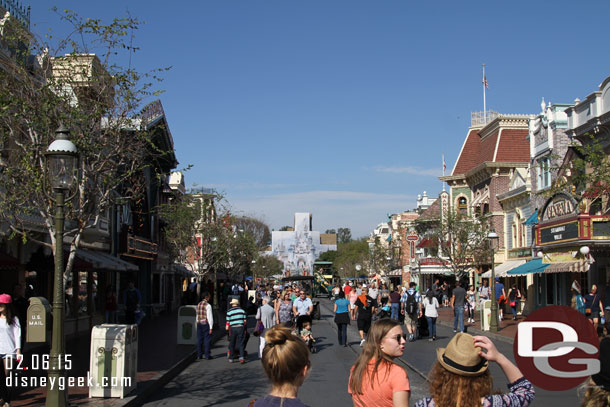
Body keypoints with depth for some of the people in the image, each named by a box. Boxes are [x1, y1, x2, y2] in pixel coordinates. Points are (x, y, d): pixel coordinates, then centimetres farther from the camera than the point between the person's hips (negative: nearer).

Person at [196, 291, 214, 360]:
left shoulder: (198, 305, 7)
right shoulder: (208, 305, -13)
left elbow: (197, 315, 12)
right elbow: (210, 317, -15)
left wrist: (198, 324, 19)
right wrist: (211, 327, -12)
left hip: (199, 323, 6)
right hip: (206, 324, -6)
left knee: (199, 339, 10)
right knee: (207, 339, 0)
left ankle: (199, 355, 14)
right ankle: (207, 355, 1)